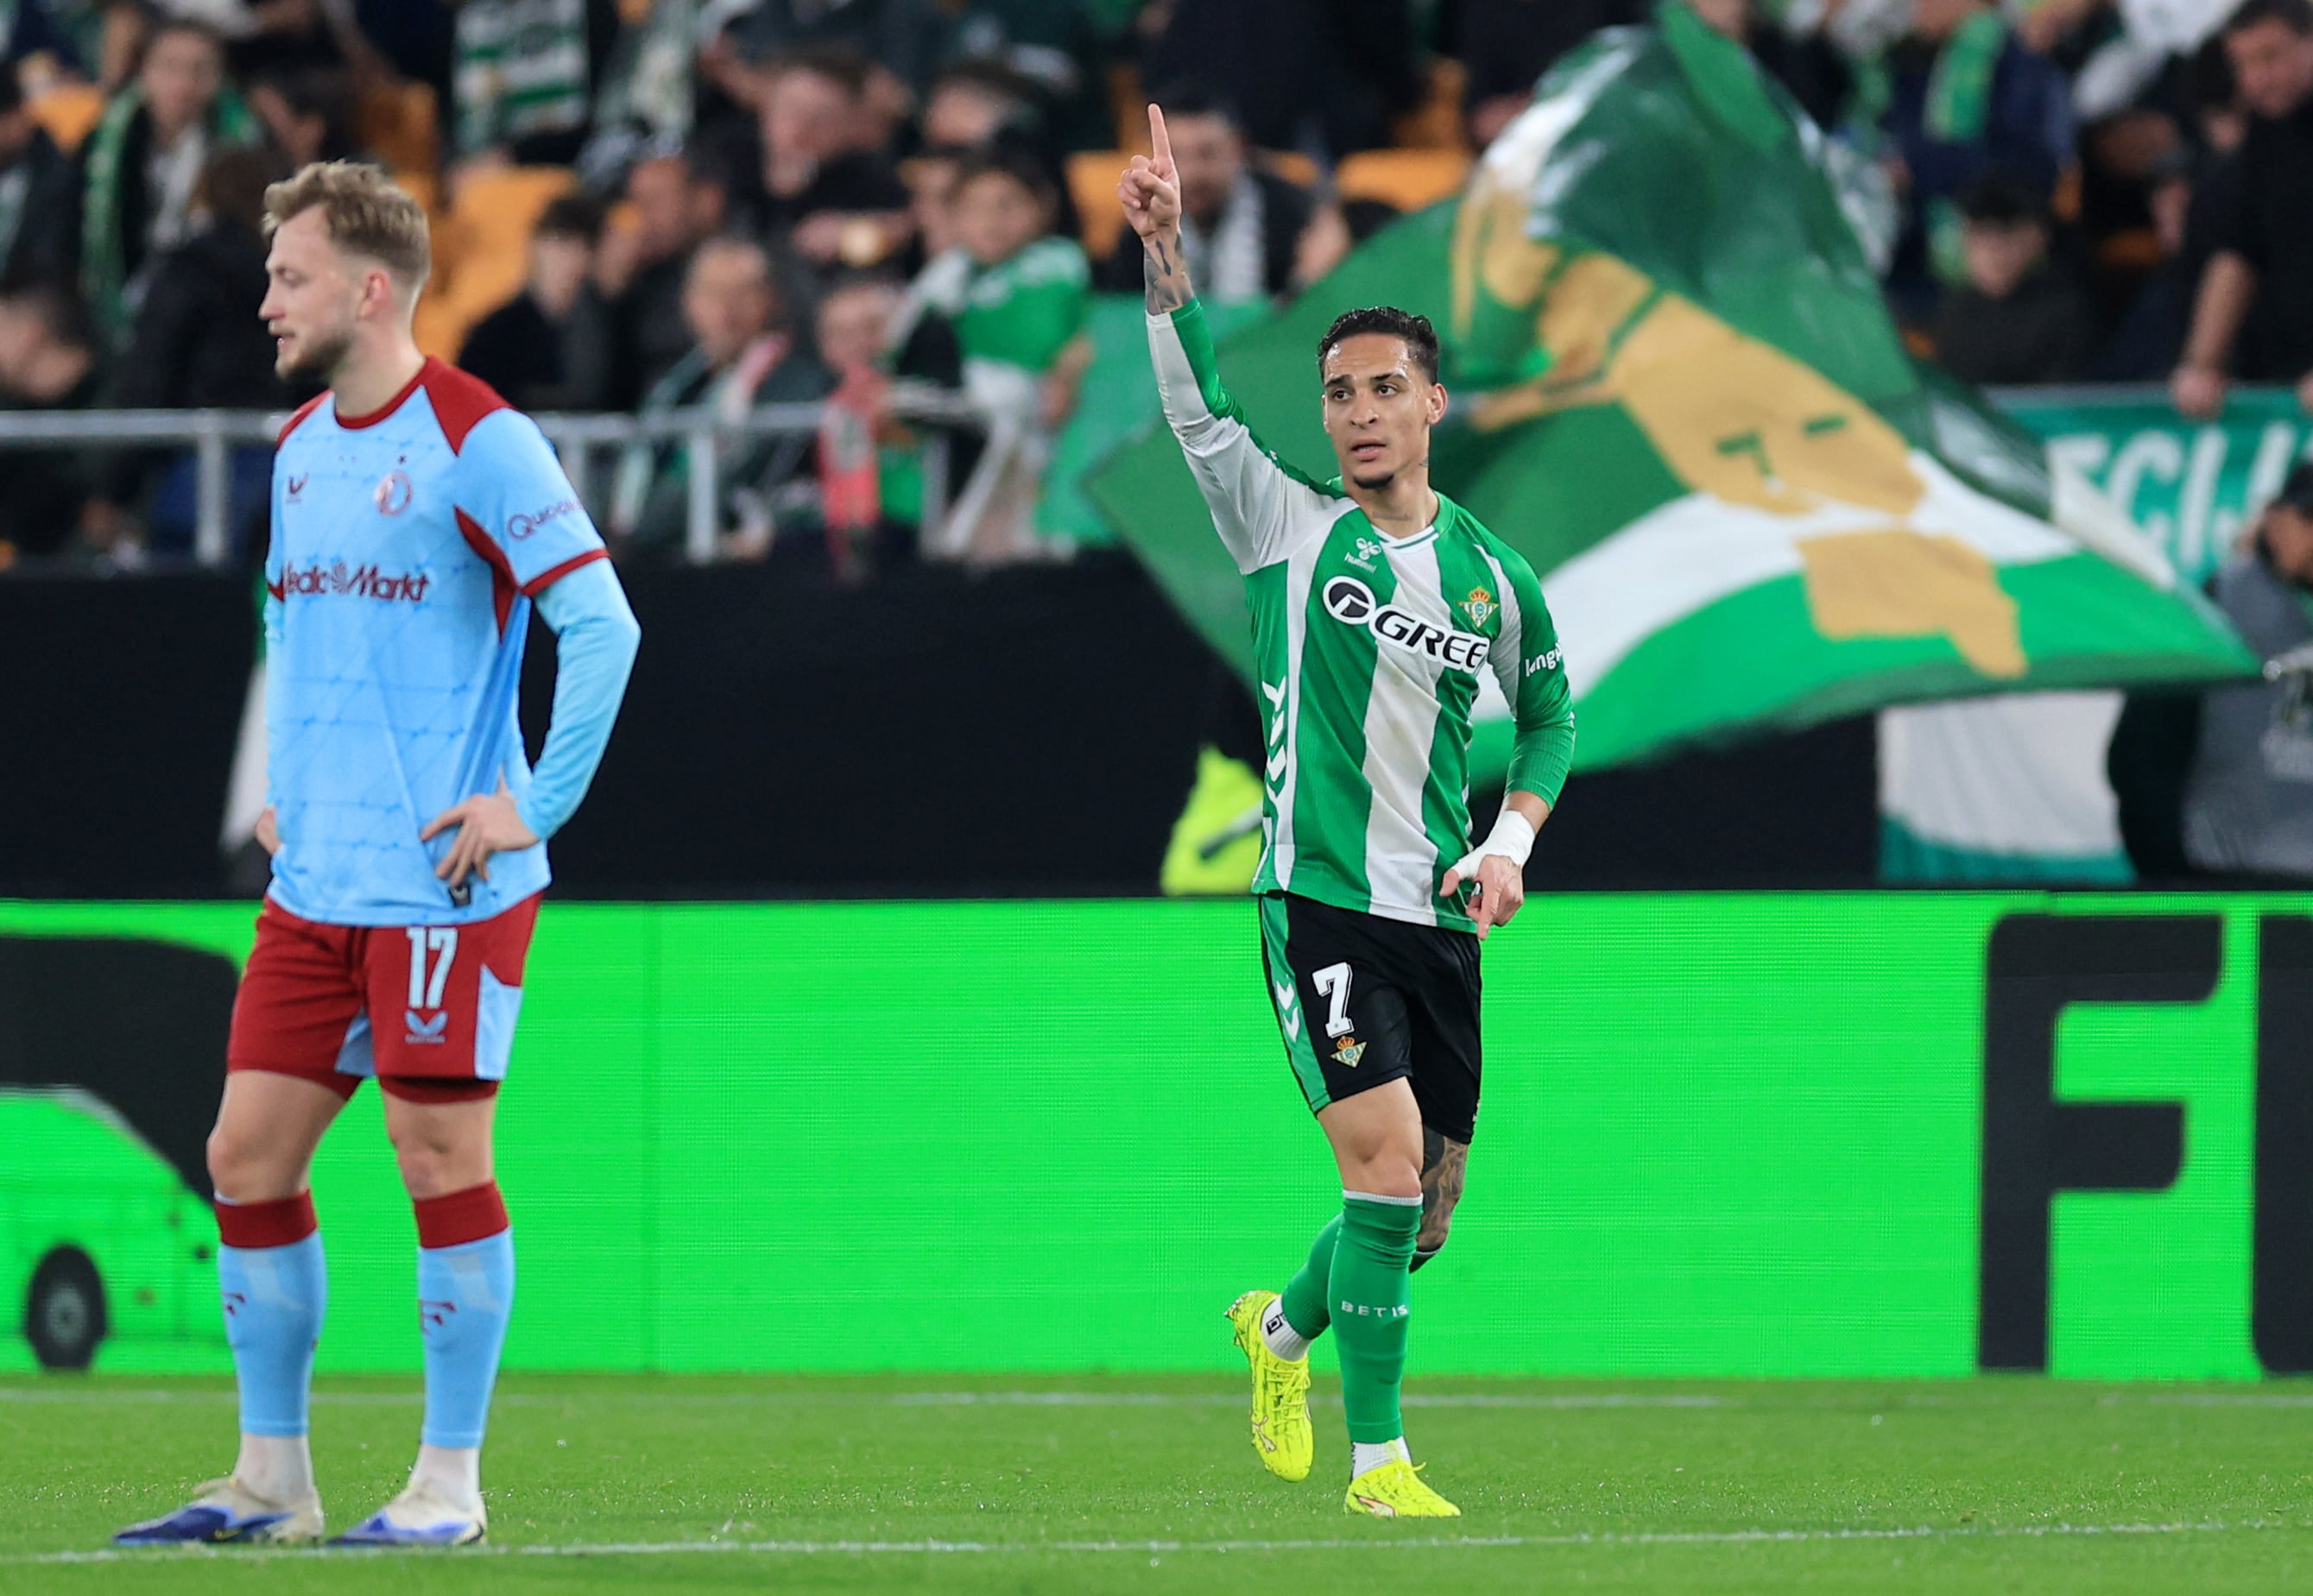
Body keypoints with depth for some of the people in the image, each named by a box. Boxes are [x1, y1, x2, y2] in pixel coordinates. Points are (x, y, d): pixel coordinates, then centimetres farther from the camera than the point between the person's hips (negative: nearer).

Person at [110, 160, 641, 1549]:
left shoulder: (476, 442, -11)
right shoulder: (300, 450, 13)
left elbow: (603, 627, -15)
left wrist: (536, 808, -16)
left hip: (443, 884, -8)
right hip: (314, 884, 8)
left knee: (442, 1160, -4)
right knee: (249, 1158, 5)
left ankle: (450, 1483, 4)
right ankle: (271, 1478, 12)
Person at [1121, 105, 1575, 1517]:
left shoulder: (1491, 575, 9)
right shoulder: (1289, 528, 0)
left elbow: (1550, 712, 23)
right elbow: (1199, 406, -13)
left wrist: (1513, 843, 8)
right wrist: (1168, 256, -25)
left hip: (1440, 919, 4)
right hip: (1318, 898, -4)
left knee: (1429, 1205, 9)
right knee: (1388, 1160, -18)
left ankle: (1286, 1326, 39)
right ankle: (1376, 1459, -10)